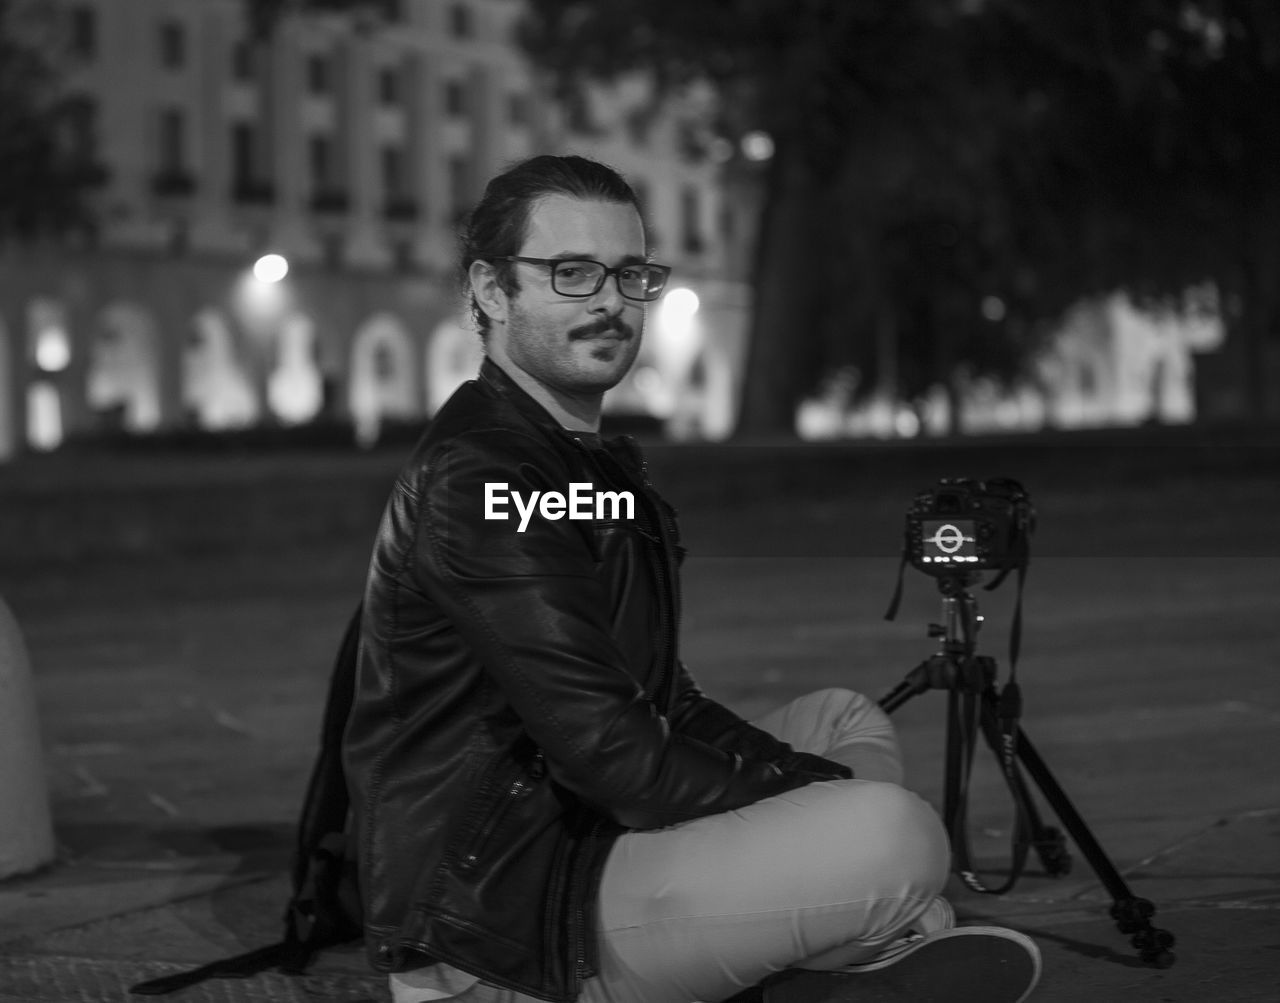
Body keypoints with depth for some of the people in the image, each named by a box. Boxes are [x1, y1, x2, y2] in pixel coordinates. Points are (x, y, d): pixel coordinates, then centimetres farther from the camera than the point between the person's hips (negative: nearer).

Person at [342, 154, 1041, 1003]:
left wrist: (816, 785, 1)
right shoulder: (475, 478, -16)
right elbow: (609, 753, -22)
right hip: (494, 925, -11)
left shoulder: (596, 459, 18)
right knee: (896, 837, -26)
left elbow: (663, 703, 16)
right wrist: (812, 804, -13)